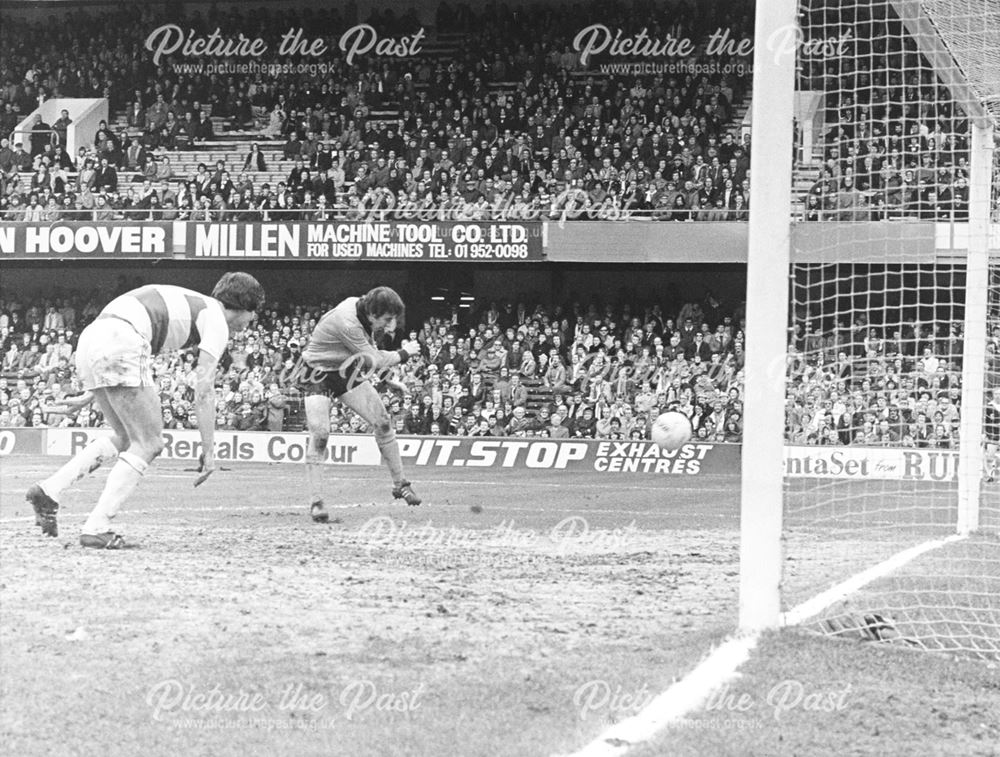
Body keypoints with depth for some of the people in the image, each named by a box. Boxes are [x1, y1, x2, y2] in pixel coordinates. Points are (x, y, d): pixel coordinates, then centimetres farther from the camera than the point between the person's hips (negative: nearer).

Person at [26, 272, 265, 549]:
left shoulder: (191, 303, 31)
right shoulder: (217, 321, 6)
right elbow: (203, 391, -2)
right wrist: (208, 451, 0)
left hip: (89, 340, 9)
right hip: (120, 347, -9)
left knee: (126, 440, 20)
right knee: (148, 444, -1)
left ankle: (49, 489, 12)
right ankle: (96, 527, -7)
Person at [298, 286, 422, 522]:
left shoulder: (360, 305, -12)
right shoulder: (347, 323, -35)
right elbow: (376, 361, -27)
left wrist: (383, 330, -13)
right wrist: (404, 353, -14)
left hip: (345, 371, 8)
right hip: (318, 375, -8)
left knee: (382, 422, 2)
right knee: (319, 434, -21)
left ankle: (400, 484, 14)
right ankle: (315, 501, -14)